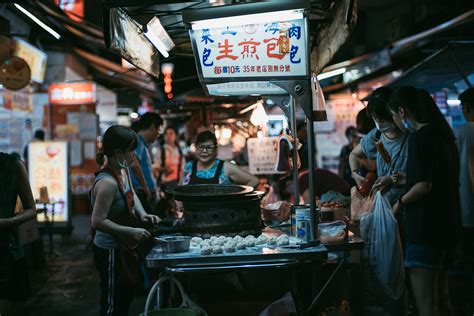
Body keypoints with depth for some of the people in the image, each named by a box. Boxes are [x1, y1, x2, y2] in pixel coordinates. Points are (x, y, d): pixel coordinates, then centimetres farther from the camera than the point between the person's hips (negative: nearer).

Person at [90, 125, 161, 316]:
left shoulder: (123, 171, -1)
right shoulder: (107, 182, -29)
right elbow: (97, 221, -29)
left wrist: (142, 214, -1)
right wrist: (131, 232, -26)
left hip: (123, 248, 9)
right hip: (110, 252, -9)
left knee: (126, 297, 24)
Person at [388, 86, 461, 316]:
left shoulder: (419, 137, -13)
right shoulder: (443, 135, 14)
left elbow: (424, 186, -19)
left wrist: (400, 202, -4)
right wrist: (406, 180, 24)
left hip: (426, 227, -10)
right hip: (447, 226, 10)